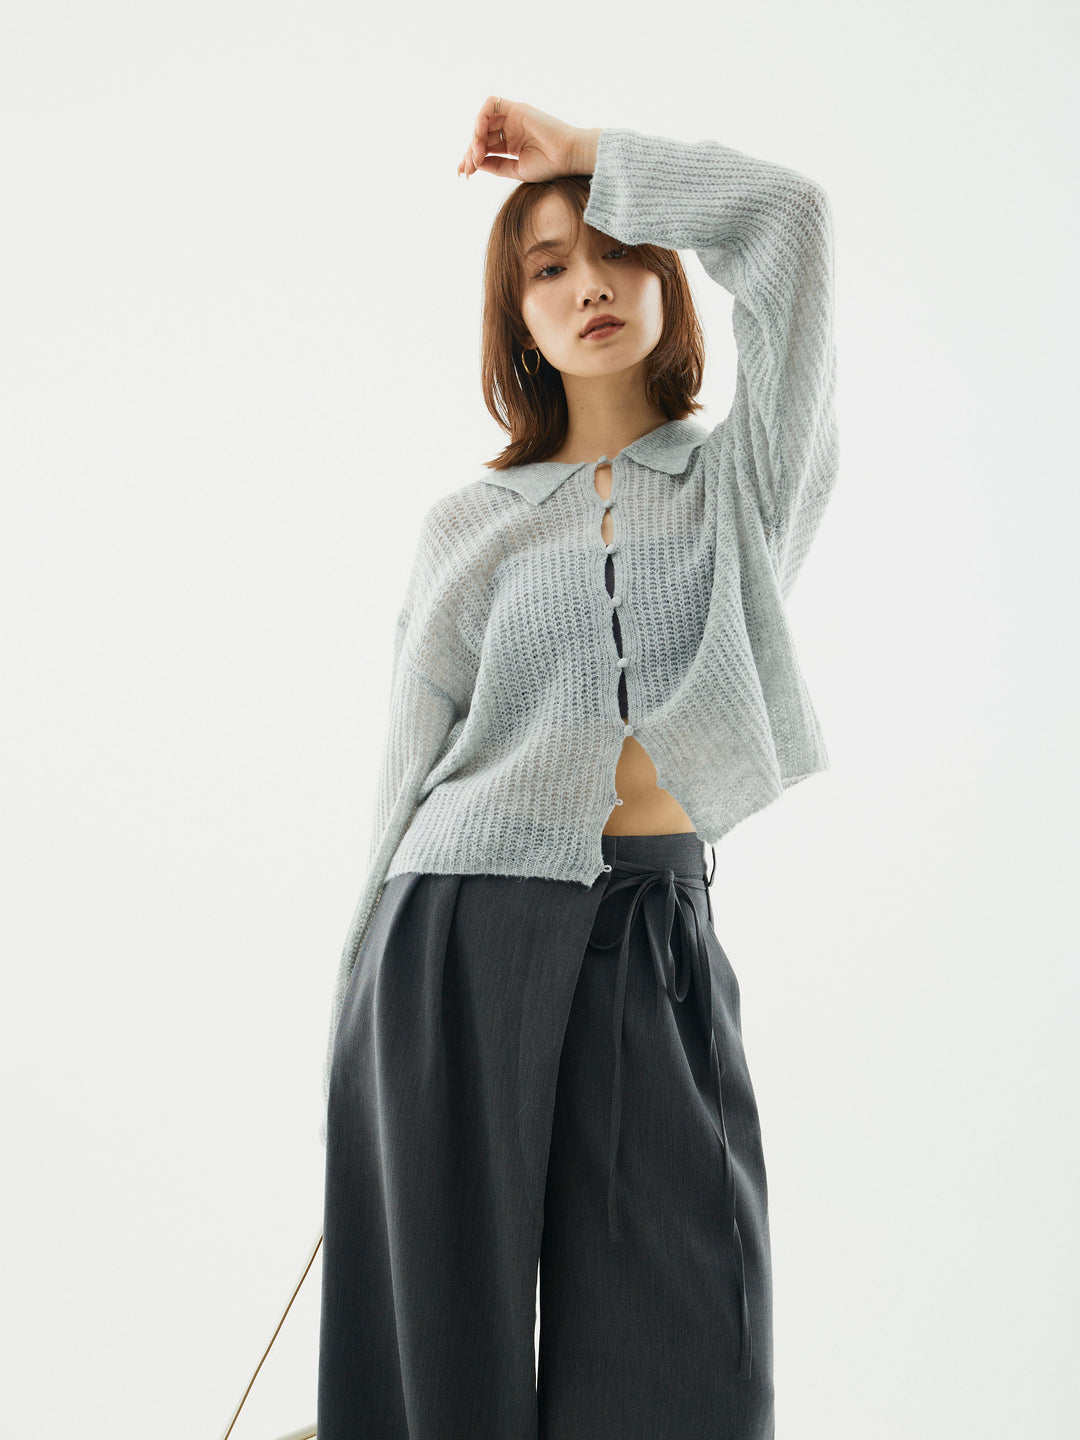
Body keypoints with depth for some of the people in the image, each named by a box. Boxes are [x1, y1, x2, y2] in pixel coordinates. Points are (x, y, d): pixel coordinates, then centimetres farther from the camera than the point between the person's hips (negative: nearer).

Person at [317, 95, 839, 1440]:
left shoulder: (744, 477, 10)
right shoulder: (470, 524, 11)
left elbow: (783, 214, -5)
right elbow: (413, 770, 11)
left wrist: (585, 150, 7)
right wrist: (365, 1027, 9)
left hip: (660, 930, 0)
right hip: (468, 926, 1)